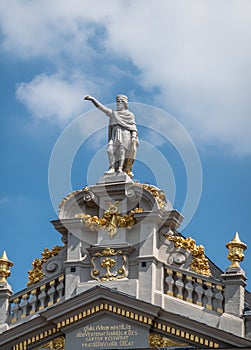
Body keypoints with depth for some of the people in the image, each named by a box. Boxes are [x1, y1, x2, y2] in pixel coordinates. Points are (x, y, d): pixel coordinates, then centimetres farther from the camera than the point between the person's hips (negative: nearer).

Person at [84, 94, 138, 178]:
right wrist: (92, 99, 13)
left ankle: (120, 168, -26)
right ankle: (112, 168, -20)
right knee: (110, 149, -18)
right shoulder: (113, 113, 25)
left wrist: (134, 137, -6)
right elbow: (102, 107, 20)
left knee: (122, 150, -19)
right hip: (115, 133, 3)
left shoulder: (130, 115, 17)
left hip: (125, 133, -3)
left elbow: (133, 127, 10)